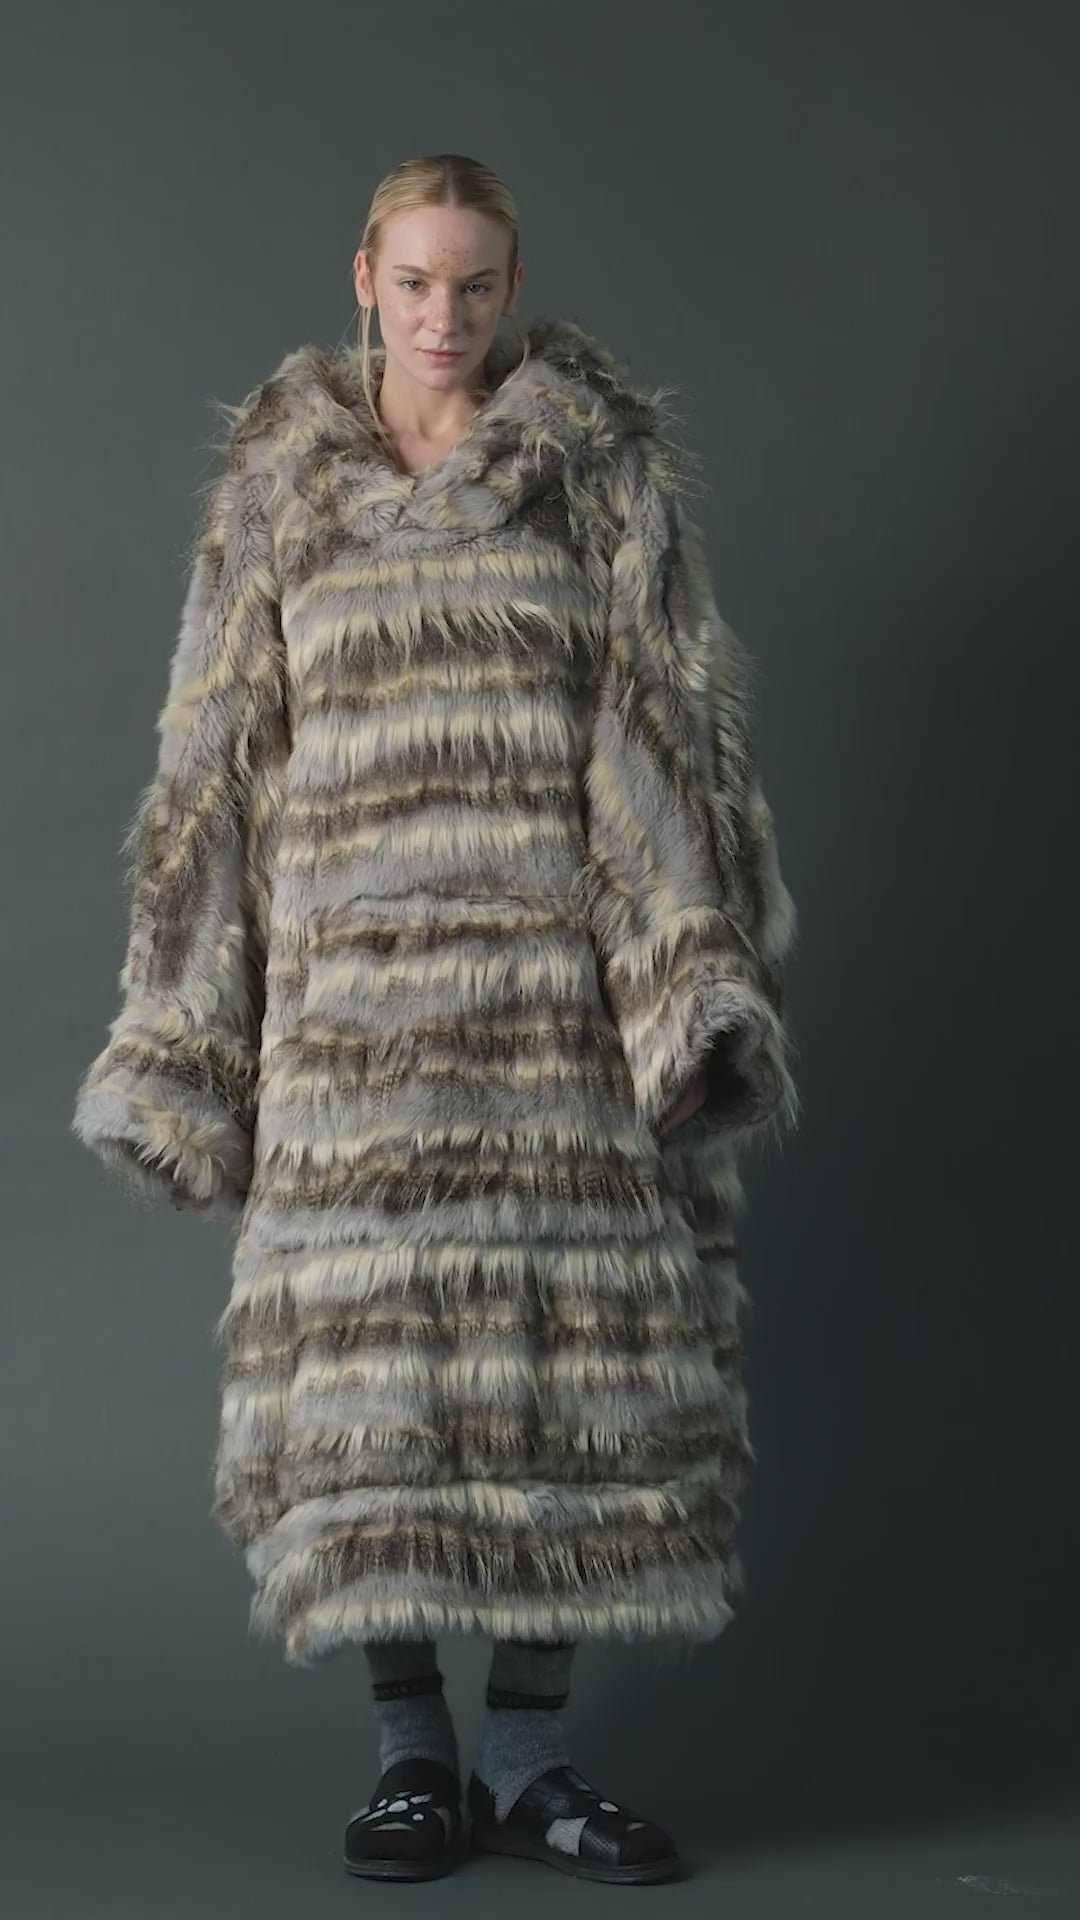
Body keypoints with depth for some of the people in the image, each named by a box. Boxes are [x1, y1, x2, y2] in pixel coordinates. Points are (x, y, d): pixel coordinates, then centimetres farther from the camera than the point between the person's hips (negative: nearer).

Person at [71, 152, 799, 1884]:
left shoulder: (605, 475, 7)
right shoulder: (277, 492, 11)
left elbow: (671, 741, 0)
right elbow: (215, 768, 11)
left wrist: (694, 983, -11)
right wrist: (187, 1033, 6)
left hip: (560, 983, -1)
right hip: (354, 983, 1)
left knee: (567, 1345, -1)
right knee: (374, 1354, -2)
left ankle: (532, 1754, 9)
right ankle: (413, 1754, 9)